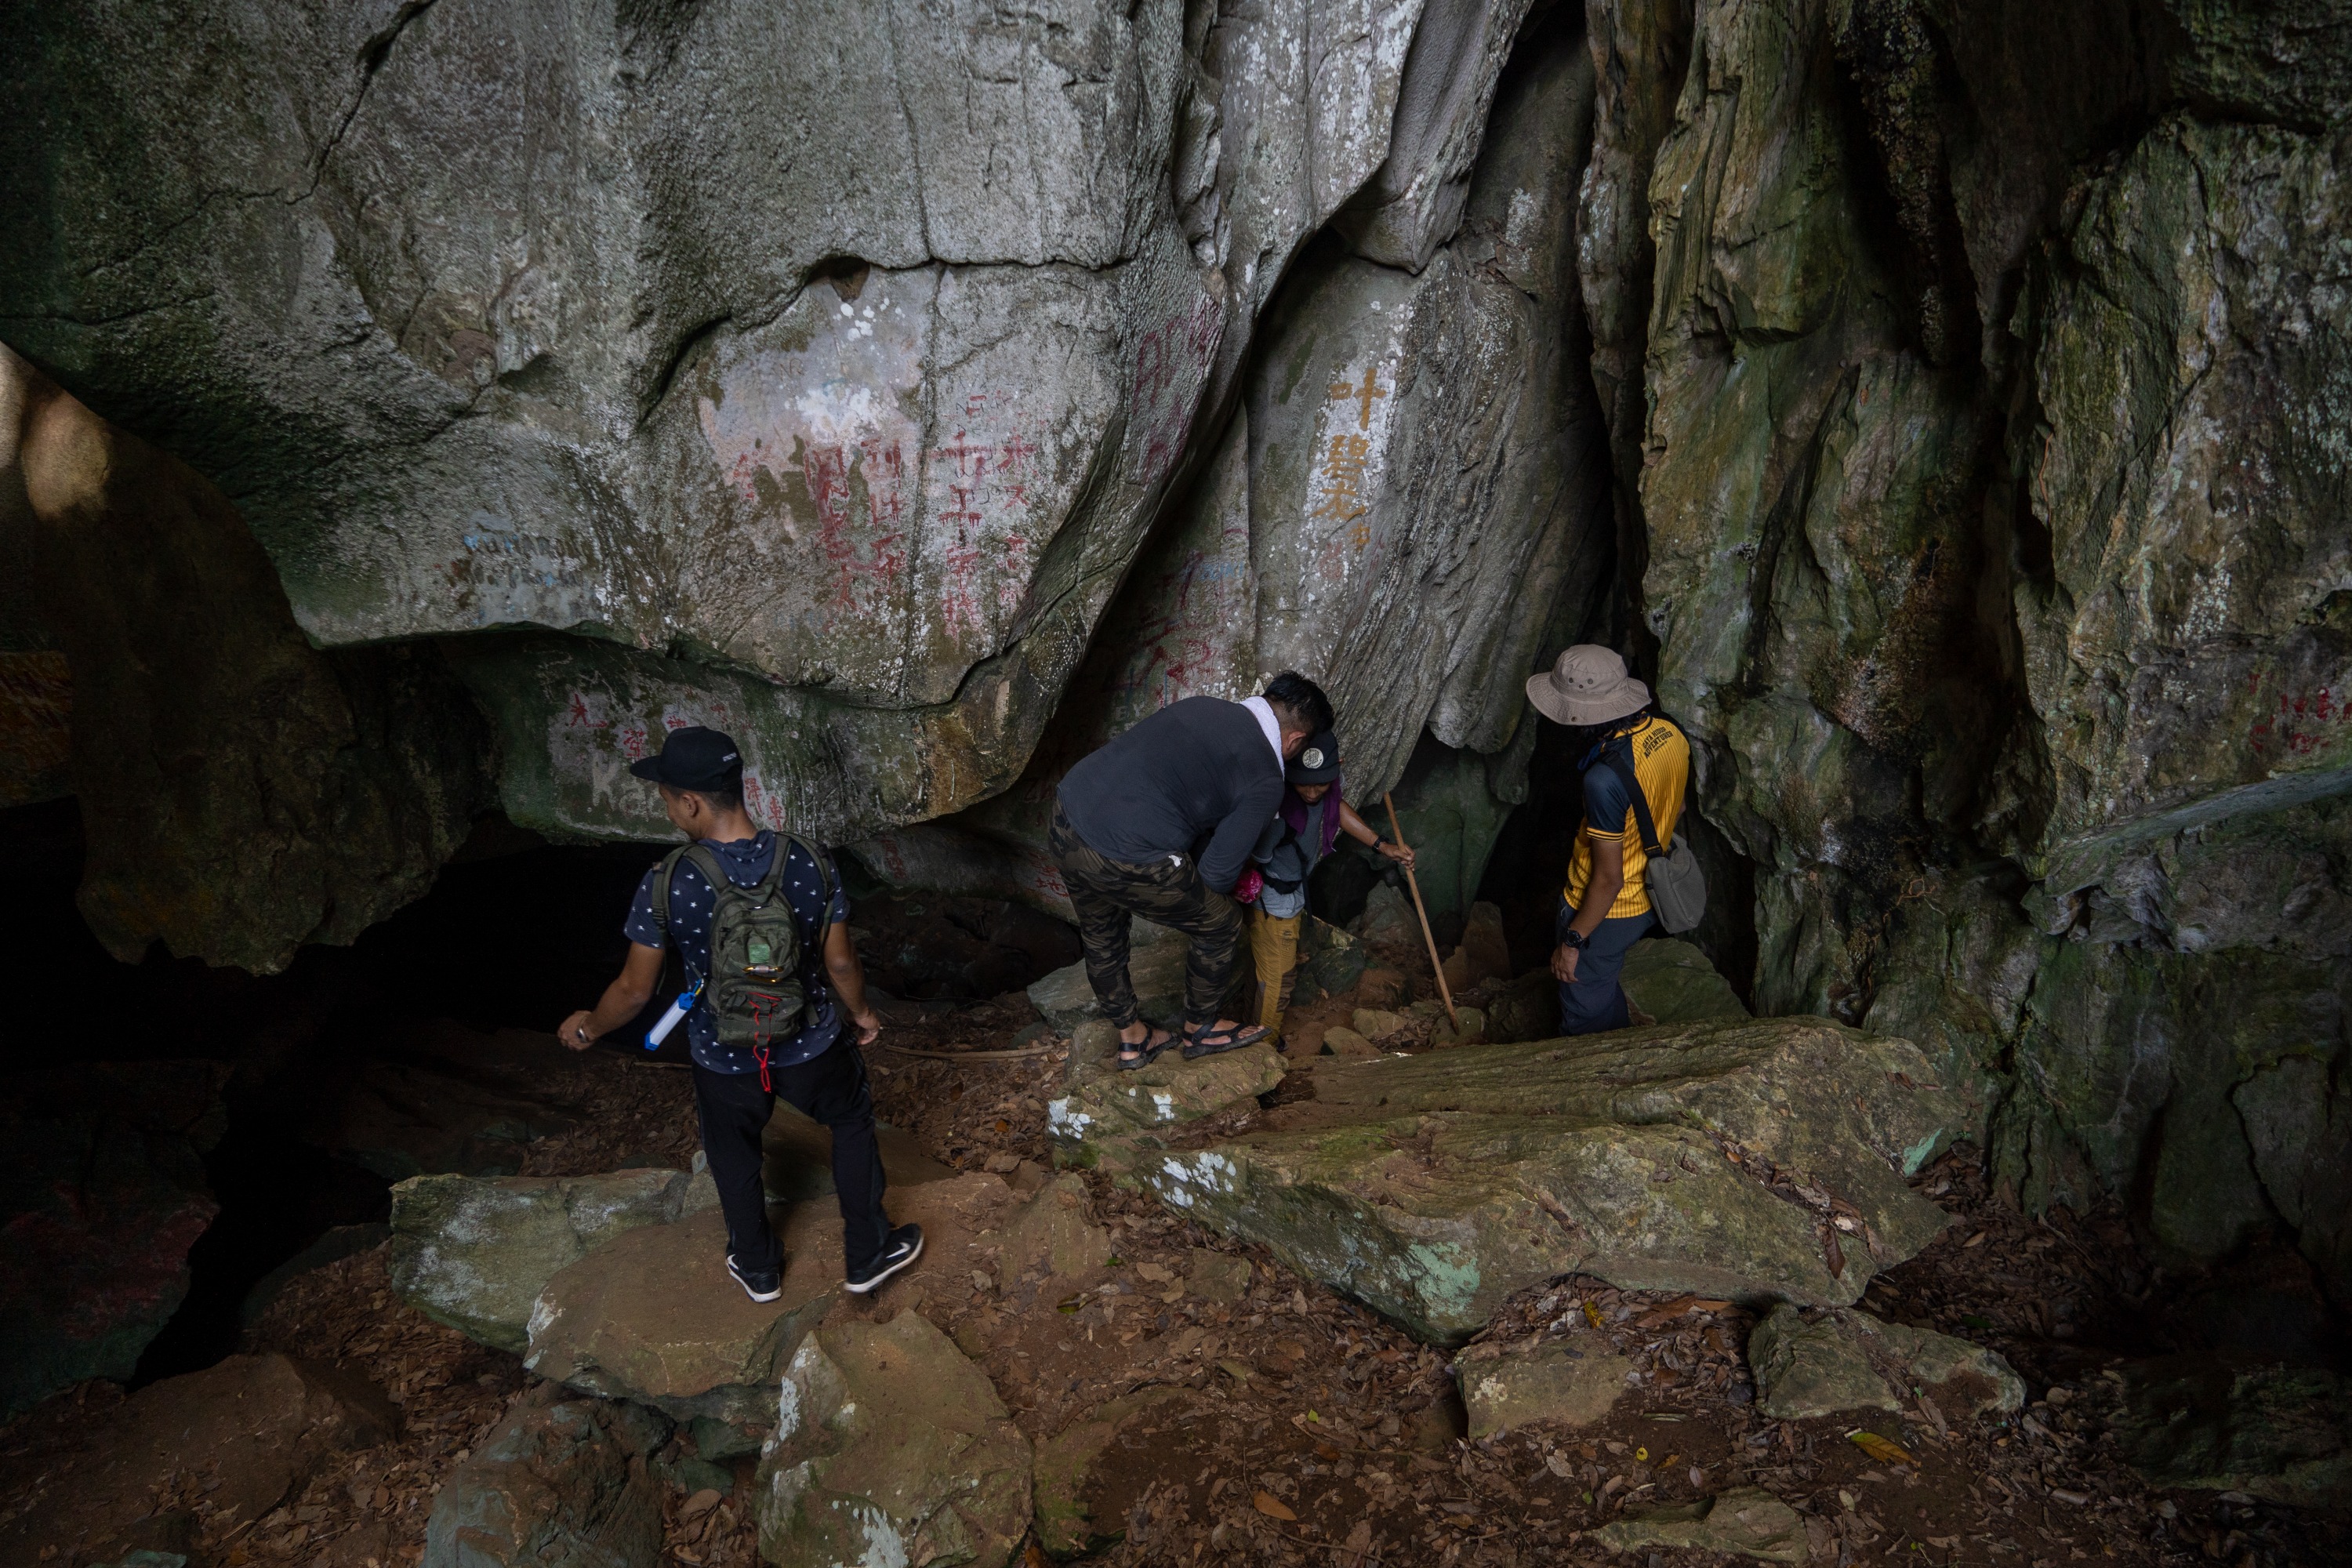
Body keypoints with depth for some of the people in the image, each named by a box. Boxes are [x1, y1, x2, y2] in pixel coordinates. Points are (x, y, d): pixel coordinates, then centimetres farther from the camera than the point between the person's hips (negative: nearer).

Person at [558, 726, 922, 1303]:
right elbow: (840, 962, -9)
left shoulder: (666, 884, -25)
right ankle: (867, 1255, 41)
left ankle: (759, 1270, 49)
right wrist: (860, 1012, 12)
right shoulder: (810, 864, -21)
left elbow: (635, 991, -14)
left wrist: (588, 1028, 8)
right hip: (812, 1049, 0)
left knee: (734, 1159, 28)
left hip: (725, 1061, 0)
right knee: (853, 1125, 29)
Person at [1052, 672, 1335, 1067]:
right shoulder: (1265, 782, -5)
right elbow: (1217, 874, -5)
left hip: (1066, 815, 8)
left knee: (1100, 936, 31)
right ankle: (1200, 1028, 40)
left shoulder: (1203, 706, 15)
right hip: (1125, 860, -7)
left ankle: (1132, 1038, 50)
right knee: (1220, 926, 18)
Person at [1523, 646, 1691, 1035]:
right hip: (1645, 900, 9)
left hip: (1605, 912, -9)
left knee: (1585, 1017, 14)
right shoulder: (1668, 732, -10)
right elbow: (1676, 809, 8)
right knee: (1606, 990, 31)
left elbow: (1608, 879, -27)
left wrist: (1571, 942, -15)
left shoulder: (1606, 779, -36)